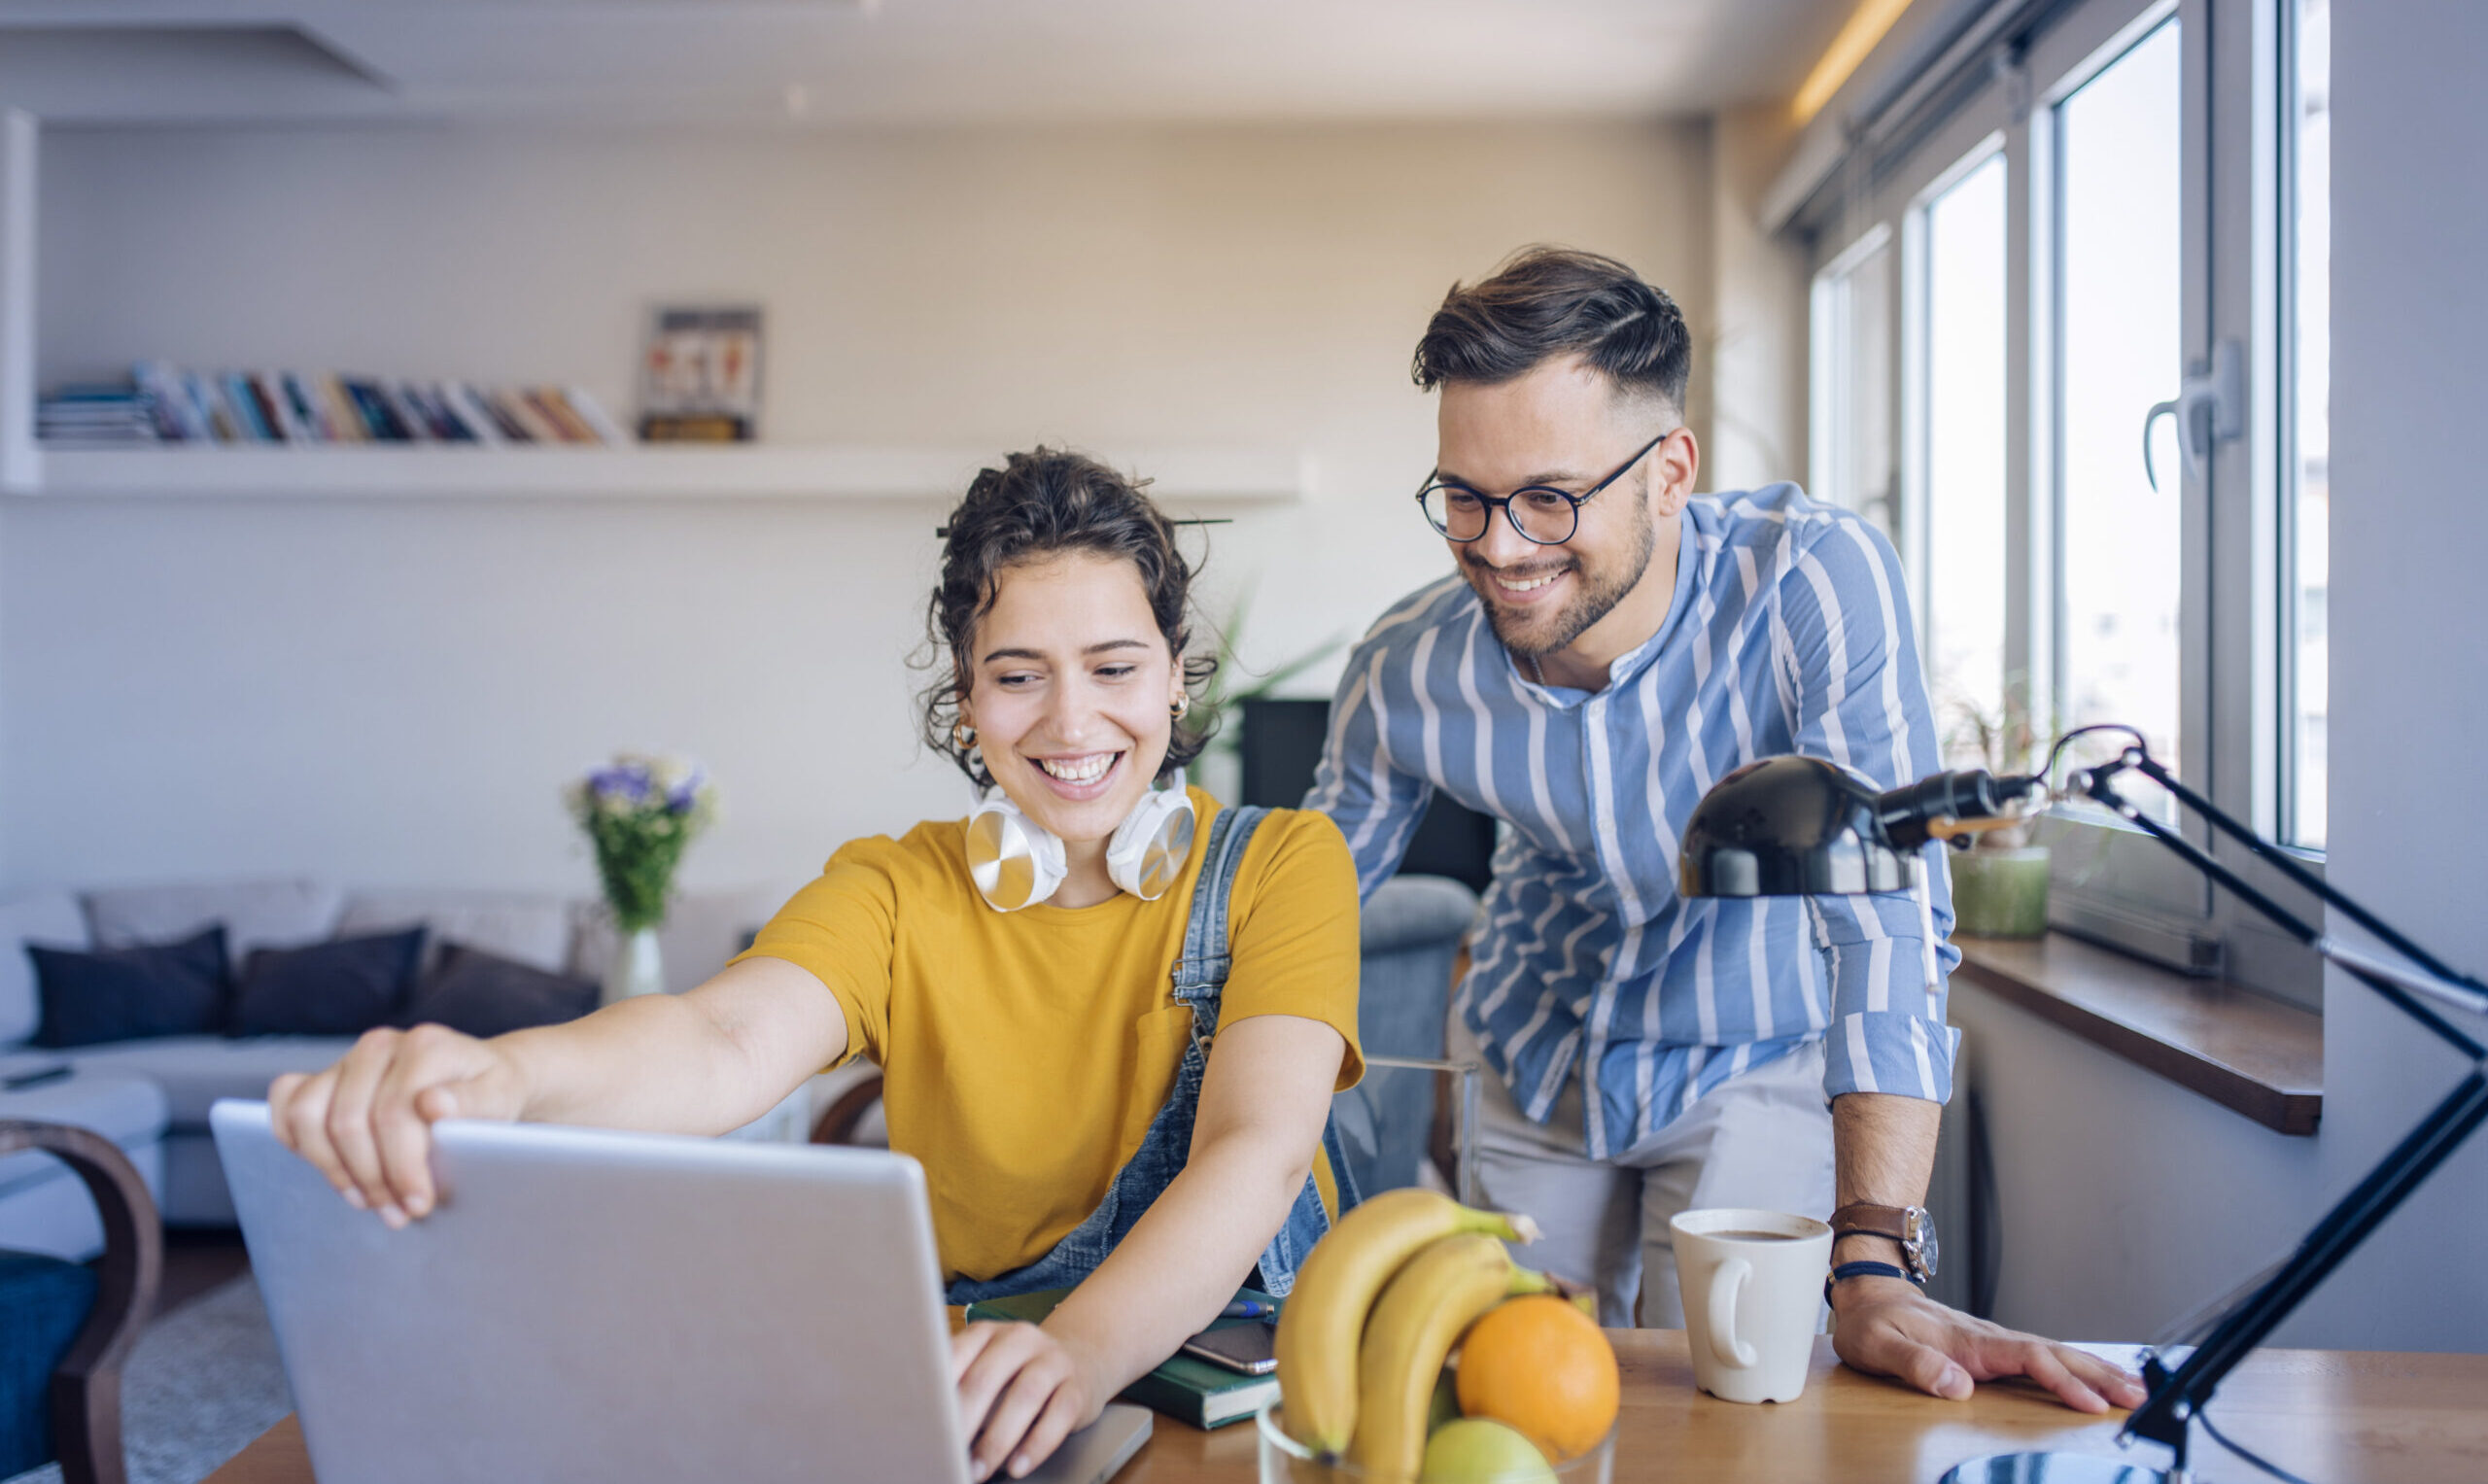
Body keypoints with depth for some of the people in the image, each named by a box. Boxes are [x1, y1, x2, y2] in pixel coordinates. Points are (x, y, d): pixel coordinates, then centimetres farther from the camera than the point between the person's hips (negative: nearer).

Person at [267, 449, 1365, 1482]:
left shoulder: (1283, 864, -2)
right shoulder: (896, 888, 3)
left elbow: (1259, 1147, -19)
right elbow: (729, 1048, -18)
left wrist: (1084, 1350, -40)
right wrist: (503, 1074, -41)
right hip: (965, 1377, 1)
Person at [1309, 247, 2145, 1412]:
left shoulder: (1817, 585, -33)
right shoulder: (1405, 671, -21)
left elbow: (1885, 913, -37)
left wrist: (1874, 1272, -44)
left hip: (1756, 1064, -3)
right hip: (1536, 1068, 3)